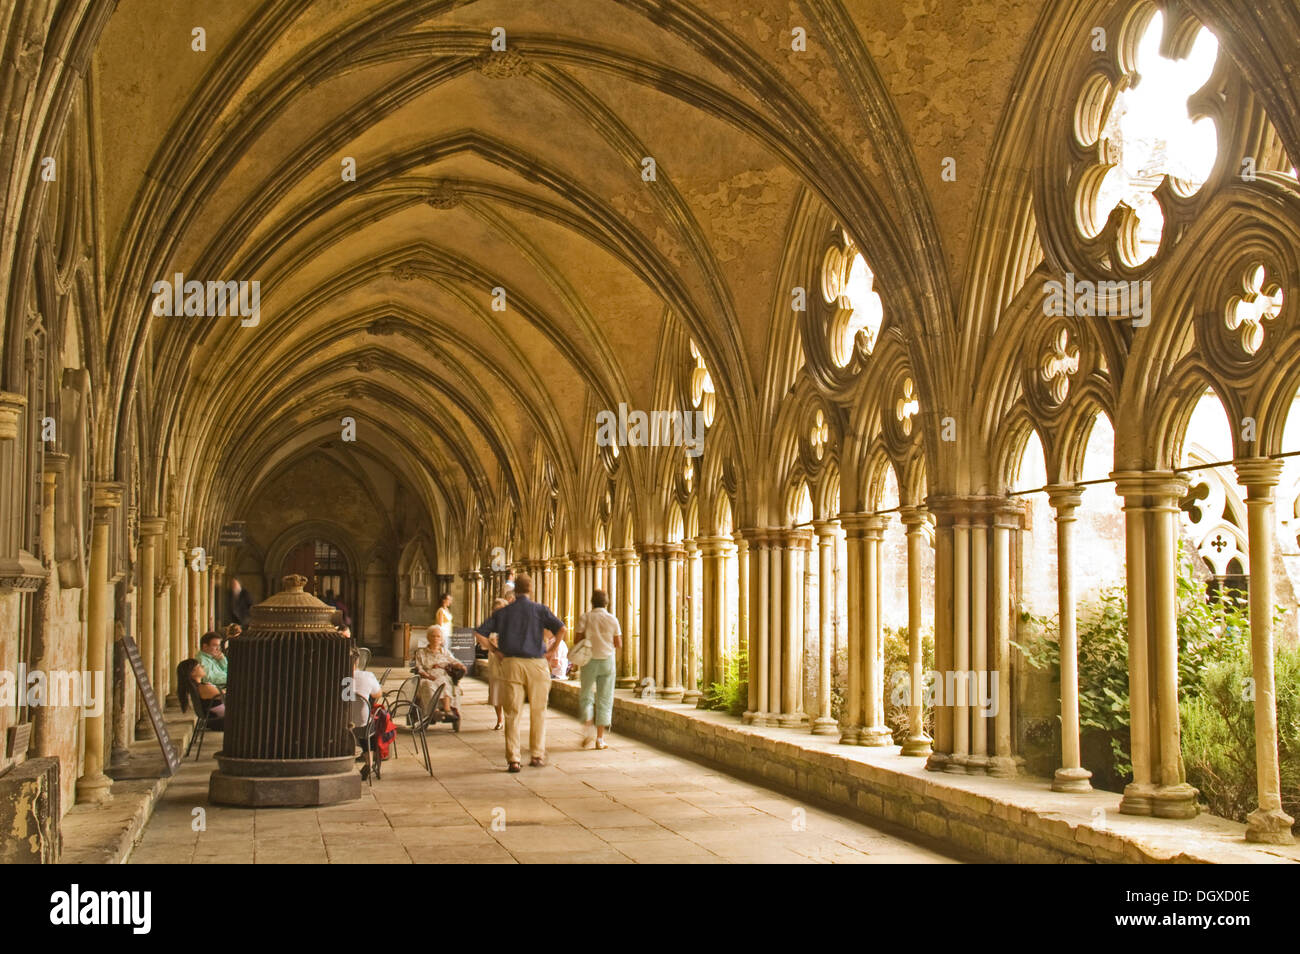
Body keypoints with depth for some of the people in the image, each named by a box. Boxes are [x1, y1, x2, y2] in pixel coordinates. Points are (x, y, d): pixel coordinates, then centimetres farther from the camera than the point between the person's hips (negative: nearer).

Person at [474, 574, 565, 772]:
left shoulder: (502, 612, 7)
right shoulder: (539, 610, 1)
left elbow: (479, 632, 3)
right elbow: (561, 629, -12)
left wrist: (496, 651, 7)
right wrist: (552, 651, -1)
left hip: (511, 664, 1)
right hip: (536, 663, -1)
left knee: (512, 713, 3)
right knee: (538, 712, 12)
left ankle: (513, 759, -2)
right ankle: (537, 754, 15)